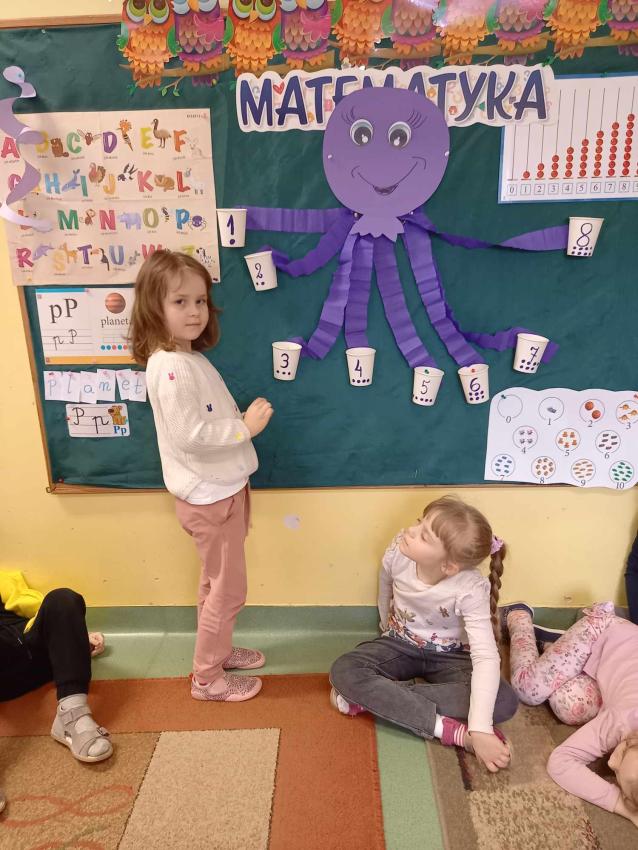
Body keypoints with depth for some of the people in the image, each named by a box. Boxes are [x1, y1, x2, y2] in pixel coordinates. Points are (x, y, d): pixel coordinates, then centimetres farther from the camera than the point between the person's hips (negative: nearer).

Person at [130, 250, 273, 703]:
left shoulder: (192, 358, 8)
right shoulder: (170, 368, -22)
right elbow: (187, 435, -28)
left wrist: (244, 419, 2)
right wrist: (246, 427, -22)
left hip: (221, 488, 9)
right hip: (208, 495, -9)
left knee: (216, 584, 24)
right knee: (228, 589, 5)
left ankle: (219, 650, 43)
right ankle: (207, 678, 24)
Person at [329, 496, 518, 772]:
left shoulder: (471, 590, -31)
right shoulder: (397, 552, -24)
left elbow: (486, 657, -34)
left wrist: (481, 730, -44)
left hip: (450, 655, -1)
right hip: (401, 645, 2)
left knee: (504, 702, -28)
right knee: (343, 672, -25)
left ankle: (369, 697, -26)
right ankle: (453, 730, -28)